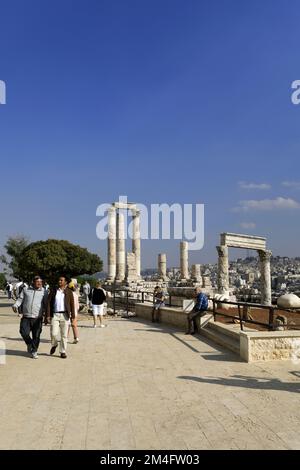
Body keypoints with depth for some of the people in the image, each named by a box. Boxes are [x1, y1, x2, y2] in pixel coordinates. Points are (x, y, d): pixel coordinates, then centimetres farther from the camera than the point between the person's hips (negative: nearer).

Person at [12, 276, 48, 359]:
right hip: (26, 317, 1)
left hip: (37, 318, -1)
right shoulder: (26, 290, 10)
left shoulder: (43, 292, 6)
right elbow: (20, 299, 10)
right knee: (24, 332, -7)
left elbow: (46, 304, 7)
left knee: (36, 335, 0)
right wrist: (15, 305, -9)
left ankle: (34, 351, 17)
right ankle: (29, 344, 24)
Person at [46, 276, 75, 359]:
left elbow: (72, 304, 4)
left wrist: (73, 316, -3)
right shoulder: (53, 291, 6)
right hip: (55, 315, 0)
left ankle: (63, 352, 16)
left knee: (64, 335, 4)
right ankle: (54, 345, 25)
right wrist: (48, 315, -4)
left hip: (65, 315, 0)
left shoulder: (69, 292, 4)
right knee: (53, 333, -7)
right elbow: (49, 303, 3)